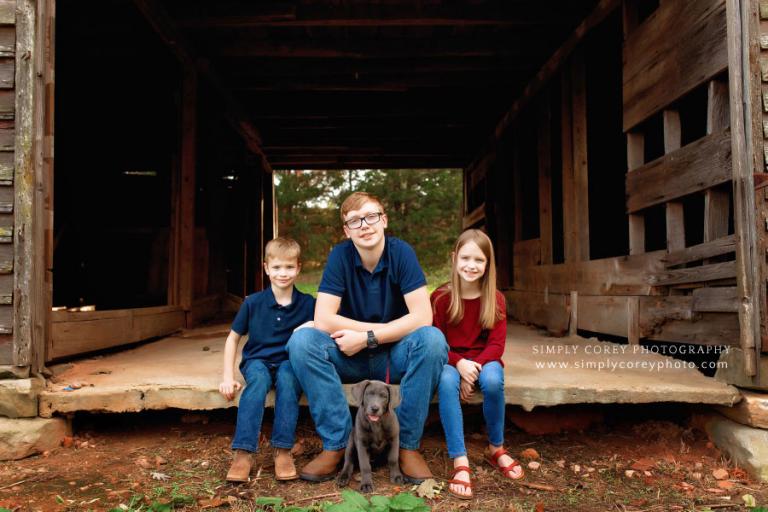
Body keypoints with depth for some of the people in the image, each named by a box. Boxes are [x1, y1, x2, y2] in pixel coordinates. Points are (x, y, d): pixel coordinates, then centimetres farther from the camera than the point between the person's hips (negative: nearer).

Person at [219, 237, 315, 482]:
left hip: (289, 362, 0)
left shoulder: (307, 304, -2)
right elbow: (233, 338, 6)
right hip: (257, 360, 0)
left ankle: (283, 450, -29)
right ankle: (243, 452, -34)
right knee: (258, 379, -34)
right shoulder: (253, 303, -2)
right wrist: (228, 377, -3)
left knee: (287, 377, -34)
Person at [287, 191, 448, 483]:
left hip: (395, 356, -1)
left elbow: (422, 317, -19)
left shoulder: (401, 252, -11)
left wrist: (367, 337, -22)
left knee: (432, 339, -31)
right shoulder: (340, 256, -9)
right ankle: (337, 443, -16)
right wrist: (388, 329, -18)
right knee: (301, 341, -26)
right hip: (349, 356, 1)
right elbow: (323, 319, -17)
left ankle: (408, 445, -16)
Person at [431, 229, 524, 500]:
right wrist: (459, 364, -24)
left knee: (493, 380, -34)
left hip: (483, 360, 1)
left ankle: (496, 448, -8)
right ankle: (460, 462, -34)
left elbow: (497, 344, -6)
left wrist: (475, 366, -24)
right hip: (450, 361, -1)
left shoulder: (495, 299, -2)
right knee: (447, 381, -35)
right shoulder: (440, 297, -5)